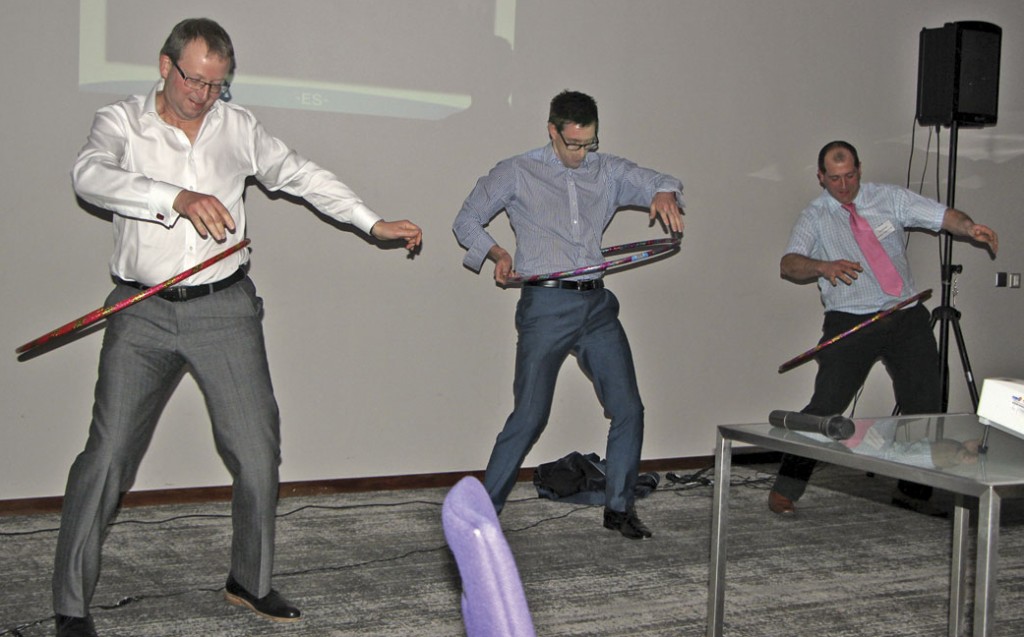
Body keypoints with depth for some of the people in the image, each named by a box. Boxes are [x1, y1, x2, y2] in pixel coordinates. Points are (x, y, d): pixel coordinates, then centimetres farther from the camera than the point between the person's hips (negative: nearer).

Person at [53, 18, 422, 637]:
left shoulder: (238, 126, 9)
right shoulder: (121, 122, 0)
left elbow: (302, 175, 17)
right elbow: (91, 175, -21)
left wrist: (374, 223, 12)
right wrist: (178, 197, -36)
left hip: (225, 310, 3)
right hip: (144, 314, -2)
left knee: (258, 453, 2)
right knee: (107, 457, -5)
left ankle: (251, 582, 23)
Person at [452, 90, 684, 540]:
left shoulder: (608, 171, 13)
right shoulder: (517, 174, 4)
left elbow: (656, 182, 4)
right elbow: (466, 222, 9)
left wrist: (664, 195, -20)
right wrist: (498, 253, -8)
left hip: (597, 306, 4)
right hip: (545, 306, -4)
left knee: (628, 408, 2)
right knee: (530, 415, -8)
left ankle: (618, 507, 18)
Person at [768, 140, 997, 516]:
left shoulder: (889, 198, 7)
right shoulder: (815, 217, 2)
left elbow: (944, 216, 0)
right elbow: (789, 265, -13)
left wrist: (970, 228, -22)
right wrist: (823, 266, -34)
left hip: (906, 318, 3)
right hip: (849, 323, -3)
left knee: (926, 406, 1)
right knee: (826, 406, -13)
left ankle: (913, 493, 18)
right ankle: (785, 489, -2)